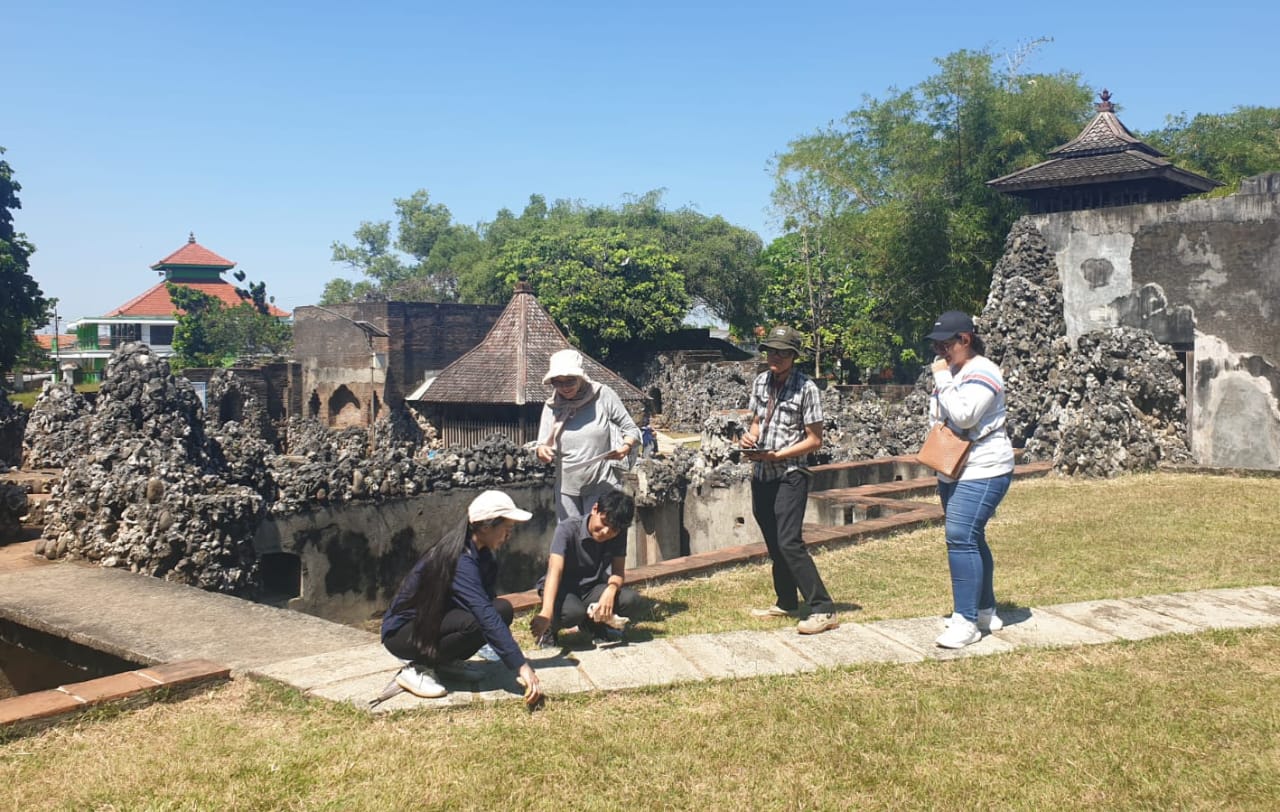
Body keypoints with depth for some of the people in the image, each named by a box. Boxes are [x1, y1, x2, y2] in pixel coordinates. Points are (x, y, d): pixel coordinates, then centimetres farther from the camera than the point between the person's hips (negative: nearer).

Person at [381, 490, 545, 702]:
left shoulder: (479, 553, -2)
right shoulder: (460, 560, -29)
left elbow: (486, 601, 0)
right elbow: (485, 615, -36)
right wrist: (522, 666, -39)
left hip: (437, 619, 8)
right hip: (402, 632, -8)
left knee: (502, 609, -12)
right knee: (472, 622, -33)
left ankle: (443, 661, 2)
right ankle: (417, 668, -12)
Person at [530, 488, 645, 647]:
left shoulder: (618, 535, -8)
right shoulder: (568, 529, -23)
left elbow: (618, 570, -10)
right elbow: (555, 570, -35)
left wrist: (611, 590, -36)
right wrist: (546, 612, -50)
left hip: (592, 589, 5)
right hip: (562, 588, -4)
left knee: (633, 601, -23)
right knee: (574, 612, -39)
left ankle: (592, 624, 7)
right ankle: (550, 628, -2)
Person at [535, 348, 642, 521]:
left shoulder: (603, 395, -7)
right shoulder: (552, 406, 3)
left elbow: (631, 430, -2)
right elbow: (543, 444, 5)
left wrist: (626, 447, -24)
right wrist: (542, 451, -19)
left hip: (602, 486, -3)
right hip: (567, 488, 4)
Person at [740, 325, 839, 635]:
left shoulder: (806, 388, -12)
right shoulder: (761, 382, 7)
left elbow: (815, 440, -11)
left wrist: (776, 455, -19)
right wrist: (750, 435, -4)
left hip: (790, 475, -7)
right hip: (762, 475, 7)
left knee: (789, 542, -16)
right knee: (773, 544, 15)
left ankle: (823, 610, -12)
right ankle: (786, 603, 29)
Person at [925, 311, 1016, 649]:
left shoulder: (982, 373, -14)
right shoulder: (951, 371, 14)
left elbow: (964, 416, -27)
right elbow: (937, 418, 25)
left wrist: (943, 380, -19)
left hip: (982, 471, -10)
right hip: (953, 469, 10)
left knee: (961, 539, -16)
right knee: (971, 539, 14)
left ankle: (967, 621, -13)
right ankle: (985, 611, 25)